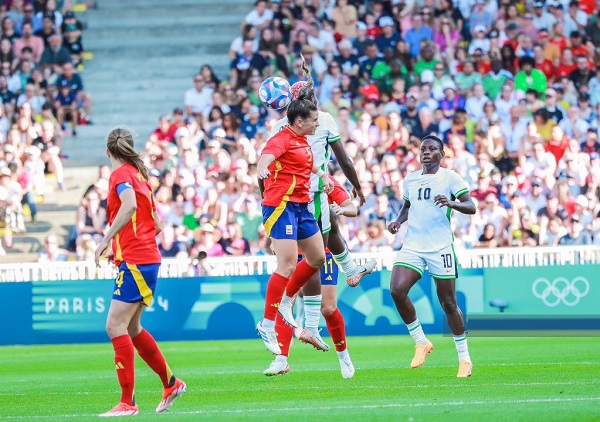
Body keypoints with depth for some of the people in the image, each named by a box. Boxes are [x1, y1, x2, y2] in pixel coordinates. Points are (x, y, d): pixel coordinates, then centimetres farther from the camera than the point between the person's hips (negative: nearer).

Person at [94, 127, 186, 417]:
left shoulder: (120, 174, -8)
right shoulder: (139, 175, 18)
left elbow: (129, 206, -28)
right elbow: (156, 224, 20)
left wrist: (106, 241, -25)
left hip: (134, 262, -9)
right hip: (147, 259, 9)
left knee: (116, 326, -11)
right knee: (131, 328, 18)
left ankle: (127, 403, -14)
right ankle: (171, 383, 28)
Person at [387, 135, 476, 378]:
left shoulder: (450, 178, -1)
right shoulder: (410, 179, 14)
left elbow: (471, 207, -8)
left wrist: (451, 203, -28)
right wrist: (398, 221, 8)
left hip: (440, 248, -4)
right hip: (412, 246, 4)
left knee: (448, 303, 0)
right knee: (397, 290, -18)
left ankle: (464, 358, 14)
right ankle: (421, 342, 0)